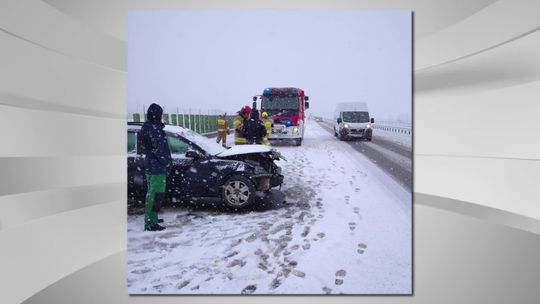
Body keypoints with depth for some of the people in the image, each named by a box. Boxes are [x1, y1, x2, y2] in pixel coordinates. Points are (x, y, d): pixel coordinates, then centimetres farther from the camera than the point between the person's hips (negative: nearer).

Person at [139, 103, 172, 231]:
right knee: (156, 195, -7)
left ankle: (151, 218, 33)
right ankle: (151, 223, -3)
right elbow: (158, 149, -22)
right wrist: (167, 163, -13)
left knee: (152, 194, 20)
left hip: (150, 166, 10)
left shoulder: (146, 127, 13)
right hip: (157, 168, -10)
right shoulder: (154, 128, -18)